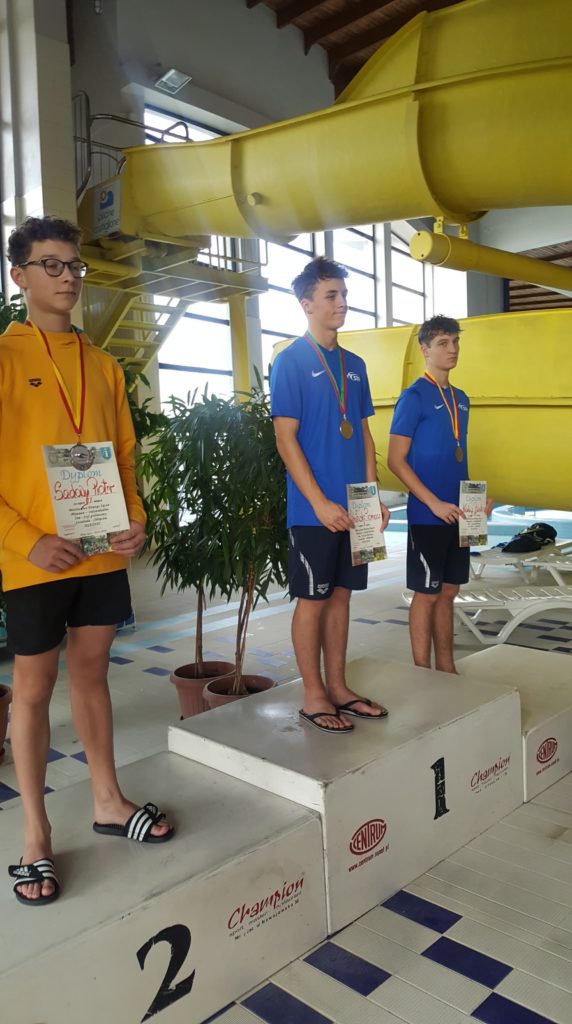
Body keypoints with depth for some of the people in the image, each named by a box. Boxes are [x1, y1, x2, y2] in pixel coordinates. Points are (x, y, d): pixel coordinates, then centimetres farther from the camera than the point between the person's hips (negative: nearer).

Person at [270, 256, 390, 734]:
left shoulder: (354, 365, 13)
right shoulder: (290, 362, -7)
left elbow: (364, 433, 16)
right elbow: (285, 438, -12)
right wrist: (320, 503, -17)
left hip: (353, 507, 7)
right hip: (314, 510, -6)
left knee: (341, 593, 13)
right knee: (313, 599, 2)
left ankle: (338, 687, 25)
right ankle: (314, 696, 15)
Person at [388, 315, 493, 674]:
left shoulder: (461, 398, 14)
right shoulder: (414, 396, -9)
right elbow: (396, 460, -13)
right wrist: (434, 503, -18)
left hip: (457, 514, 7)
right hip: (427, 516, -7)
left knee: (448, 591, 14)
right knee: (427, 593, 1)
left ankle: (446, 668, 25)